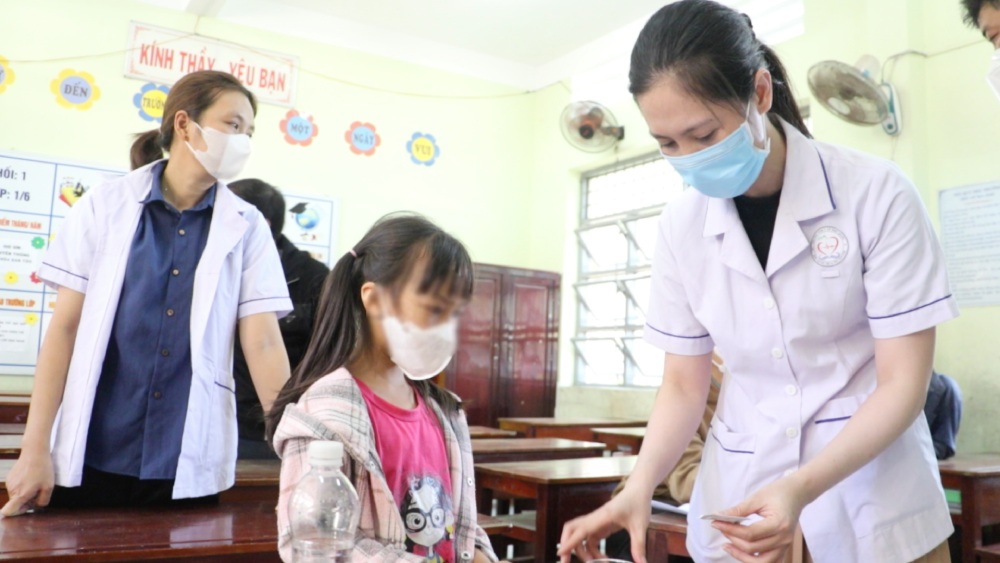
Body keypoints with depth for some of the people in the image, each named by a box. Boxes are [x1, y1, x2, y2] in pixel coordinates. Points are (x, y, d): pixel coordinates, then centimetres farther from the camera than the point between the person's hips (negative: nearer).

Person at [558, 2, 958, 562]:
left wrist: (801, 488, -28)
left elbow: (903, 383, -14)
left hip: (873, 483, -2)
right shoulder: (681, 226, -7)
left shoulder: (876, 195, -16)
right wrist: (640, 486, -17)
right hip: (739, 489, 3)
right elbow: (684, 385, -1)